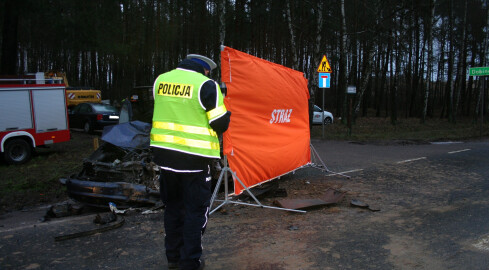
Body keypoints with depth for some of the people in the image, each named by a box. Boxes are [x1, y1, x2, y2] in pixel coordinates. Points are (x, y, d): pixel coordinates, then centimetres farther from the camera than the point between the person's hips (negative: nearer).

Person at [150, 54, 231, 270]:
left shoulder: (160, 80, 6)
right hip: (194, 158, -5)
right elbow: (220, 124, -9)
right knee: (195, 210, 8)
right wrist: (225, 111, 11)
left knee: (173, 206, 20)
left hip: (164, 154, 6)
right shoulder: (206, 85, -11)